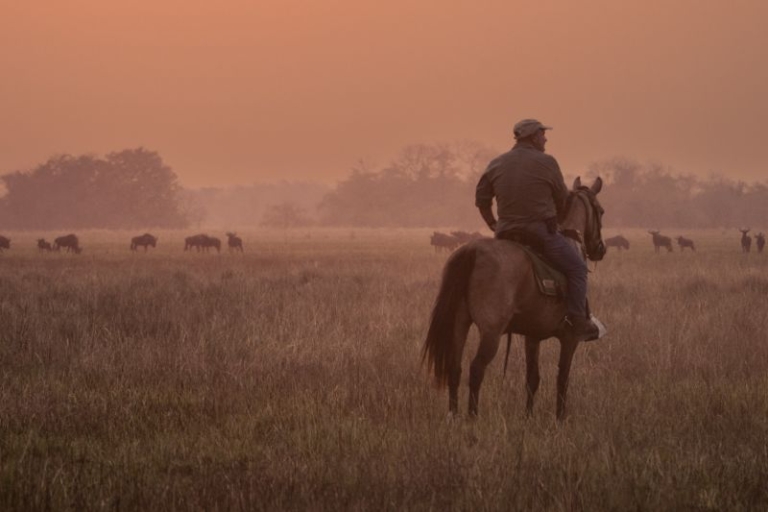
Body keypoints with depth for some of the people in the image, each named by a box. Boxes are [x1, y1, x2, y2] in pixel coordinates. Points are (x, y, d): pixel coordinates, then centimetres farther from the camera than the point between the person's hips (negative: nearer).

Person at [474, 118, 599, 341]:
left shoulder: (496, 164, 7)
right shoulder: (546, 163, -7)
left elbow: (481, 200, 9)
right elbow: (562, 200, 4)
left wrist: (493, 225, 22)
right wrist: (553, 217, 23)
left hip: (505, 233, 6)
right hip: (541, 232, -6)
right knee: (576, 268, 5)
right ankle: (578, 323, -3)